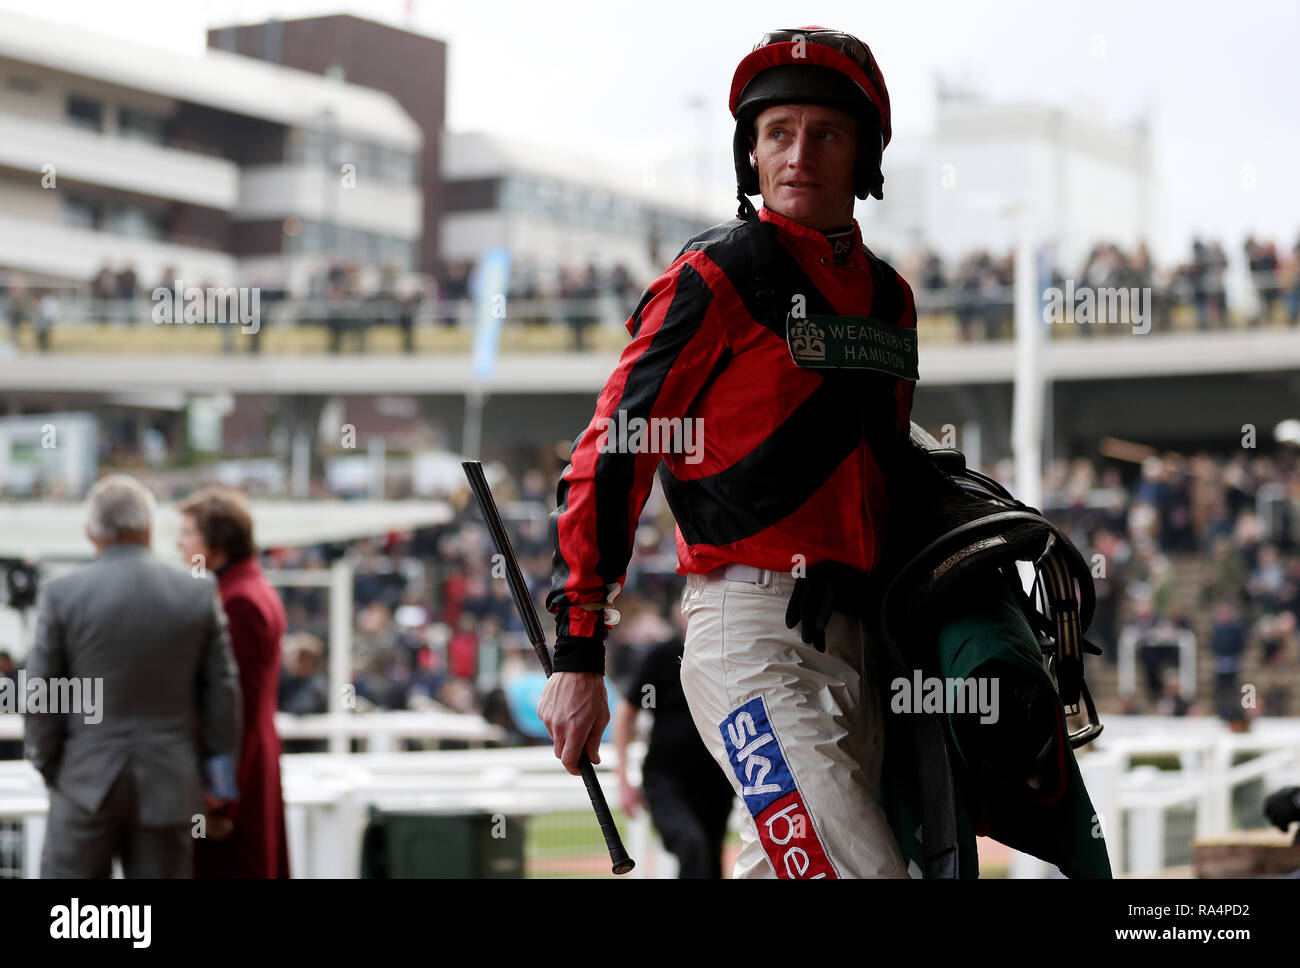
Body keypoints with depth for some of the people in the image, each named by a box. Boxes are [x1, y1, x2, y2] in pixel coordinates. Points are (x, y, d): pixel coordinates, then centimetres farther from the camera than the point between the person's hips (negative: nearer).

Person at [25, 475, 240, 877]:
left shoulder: (61, 593, -6)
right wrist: (219, 774, 11)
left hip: (88, 782, -1)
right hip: (169, 784, 2)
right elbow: (223, 689, 2)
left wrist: (47, 765, 10)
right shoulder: (199, 592, -1)